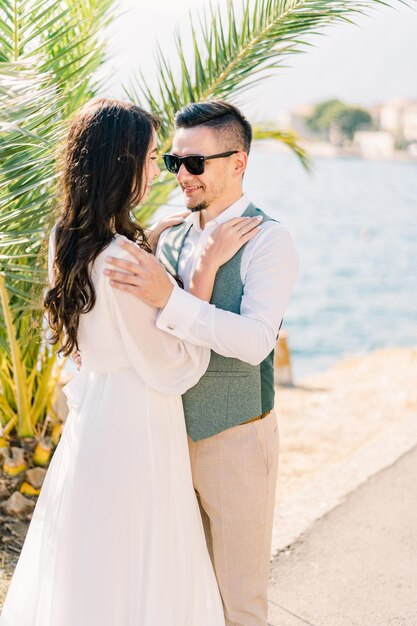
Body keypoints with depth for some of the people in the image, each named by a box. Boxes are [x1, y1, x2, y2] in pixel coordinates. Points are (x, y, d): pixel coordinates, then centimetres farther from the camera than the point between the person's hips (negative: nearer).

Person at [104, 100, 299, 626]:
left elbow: (255, 340, -28)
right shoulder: (172, 236, 6)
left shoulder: (267, 240, -14)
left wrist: (168, 298, -38)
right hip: (173, 431, 6)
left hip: (234, 438, -6)